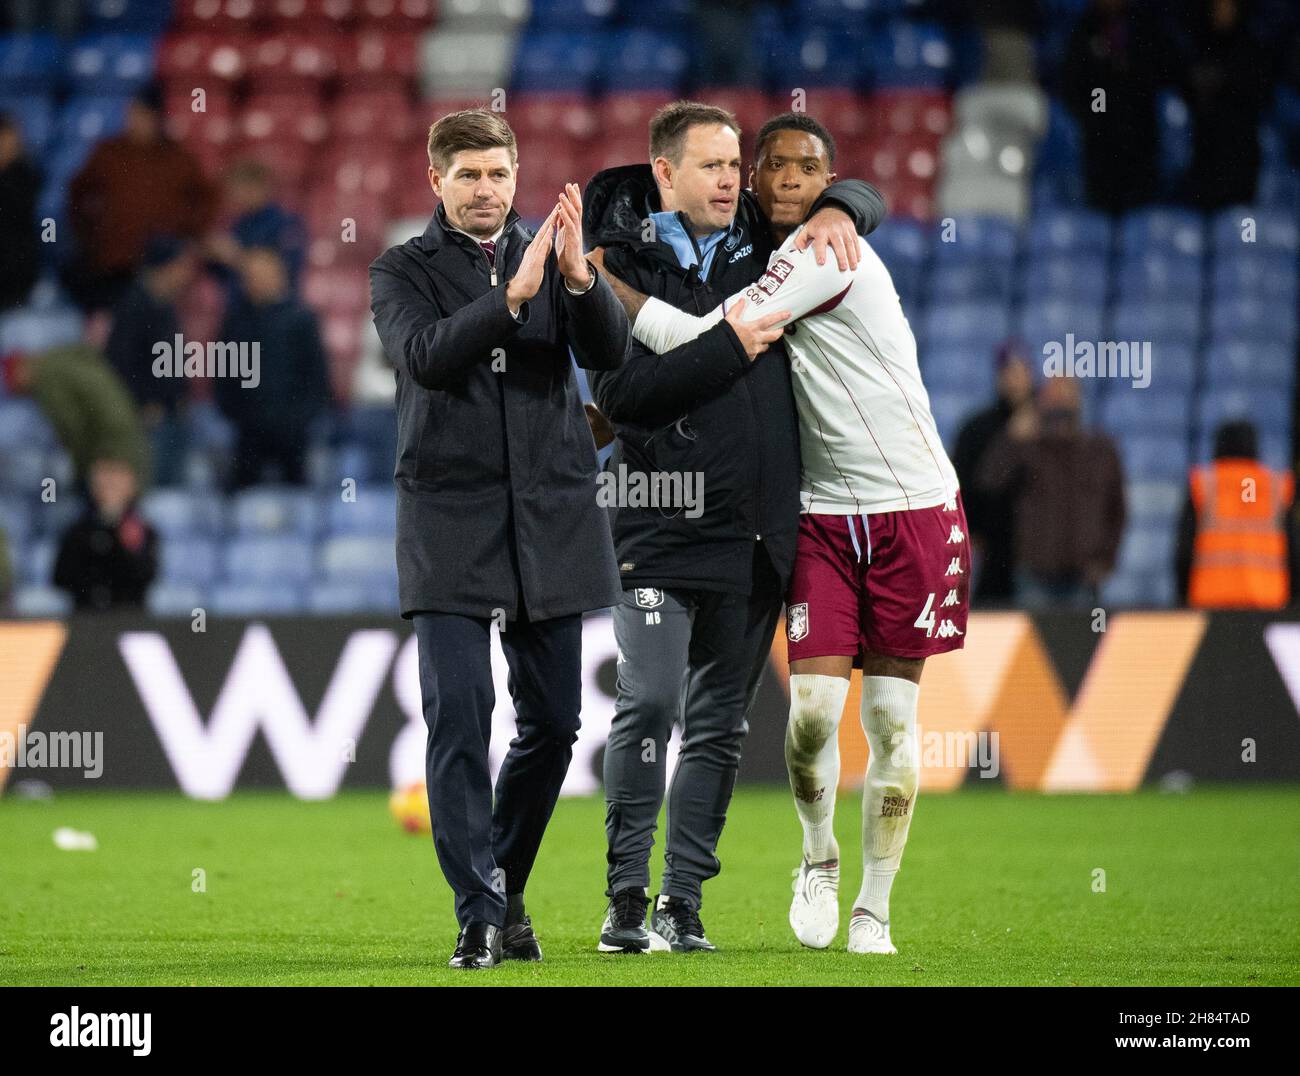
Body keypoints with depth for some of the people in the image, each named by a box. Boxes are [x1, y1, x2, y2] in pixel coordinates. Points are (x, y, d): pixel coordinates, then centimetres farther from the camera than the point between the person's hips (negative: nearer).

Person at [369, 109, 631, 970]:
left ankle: (506, 884, 25)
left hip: (552, 520, 3)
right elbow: (424, 354, -16)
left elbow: (611, 350, -5)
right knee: (459, 719, -11)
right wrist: (512, 295, -28)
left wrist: (579, 277, -24)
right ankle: (480, 917, -8)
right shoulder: (404, 271, 3)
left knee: (552, 722, 7)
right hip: (452, 522, -3)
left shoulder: (551, 256, 10)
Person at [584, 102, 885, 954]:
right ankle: (627, 898, -6)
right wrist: (731, 347, -18)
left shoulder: (756, 240, 10)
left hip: (756, 530, 5)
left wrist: (835, 212, -1)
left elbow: (864, 195, 23)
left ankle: (682, 901, 10)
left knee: (720, 723, 6)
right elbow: (620, 392, -16)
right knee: (650, 703, -14)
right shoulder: (620, 263, -5)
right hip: (662, 525, -5)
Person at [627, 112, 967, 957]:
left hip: (913, 506, -5)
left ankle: (873, 911, 8)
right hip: (824, 512, 5)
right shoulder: (771, 261, 9)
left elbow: (709, 347, -20)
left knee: (891, 714, -1)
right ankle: (819, 856, 18)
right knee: (814, 706, -8)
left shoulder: (825, 248, -15)